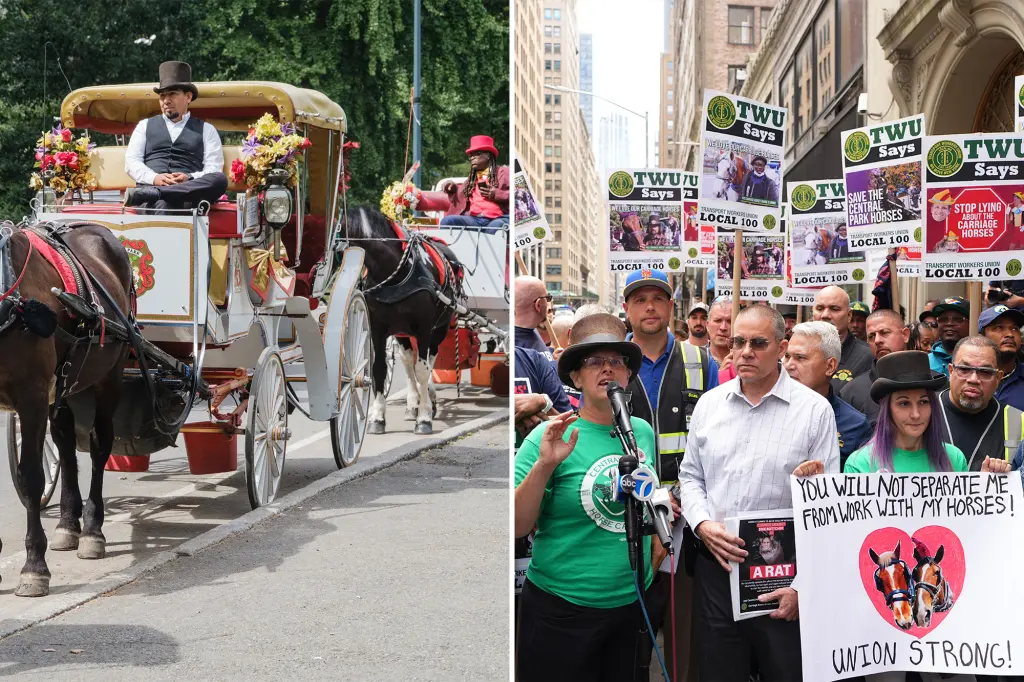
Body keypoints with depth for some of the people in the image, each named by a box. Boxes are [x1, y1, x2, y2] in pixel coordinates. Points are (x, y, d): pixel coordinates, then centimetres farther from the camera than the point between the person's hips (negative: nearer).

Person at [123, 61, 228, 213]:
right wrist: (155, 178, -9)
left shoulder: (206, 129, 24)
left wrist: (189, 178, -14)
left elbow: (214, 169, 10)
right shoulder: (145, 125, 28)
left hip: (188, 192, 0)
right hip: (150, 186, 0)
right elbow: (131, 162, 15)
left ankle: (150, 194, -45)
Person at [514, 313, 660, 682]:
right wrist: (544, 465, -26)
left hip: (632, 605, 5)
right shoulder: (551, 436, -10)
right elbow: (517, 527, -15)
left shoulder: (643, 431, 5)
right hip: (561, 611, -4)